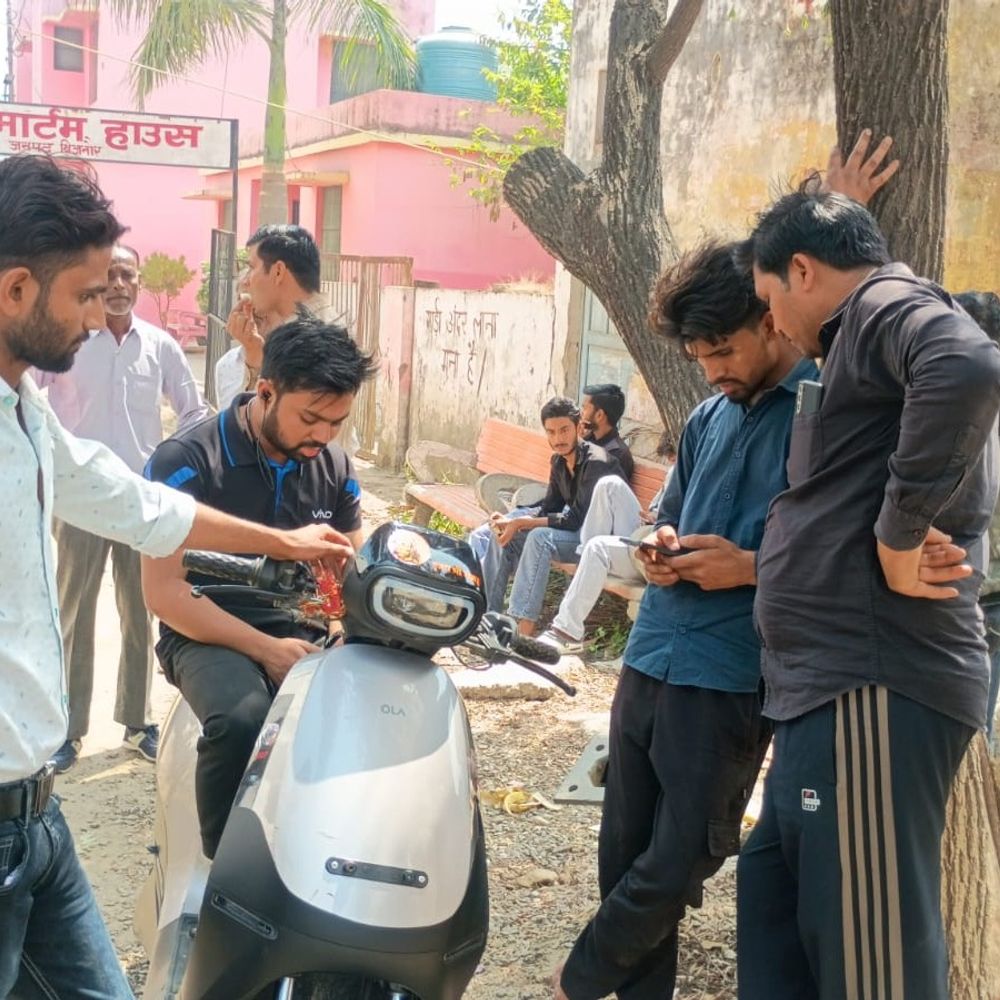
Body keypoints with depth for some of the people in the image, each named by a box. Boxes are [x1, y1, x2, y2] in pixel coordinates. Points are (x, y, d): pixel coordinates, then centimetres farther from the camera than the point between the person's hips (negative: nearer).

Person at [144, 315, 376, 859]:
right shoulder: (184, 462, -10)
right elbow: (164, 591, -12)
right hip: (210, 635, -4)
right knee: (241, 723, -37)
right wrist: (265, 649, -19)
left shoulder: (334, 467, 7)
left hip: (307, 632, 5)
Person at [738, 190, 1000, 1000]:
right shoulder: (867, 342, 24)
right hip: (837, 687, 11)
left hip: (874, 689, -11)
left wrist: (900, 533, -25)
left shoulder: (885, 306, -7)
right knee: (775, 915, 19)